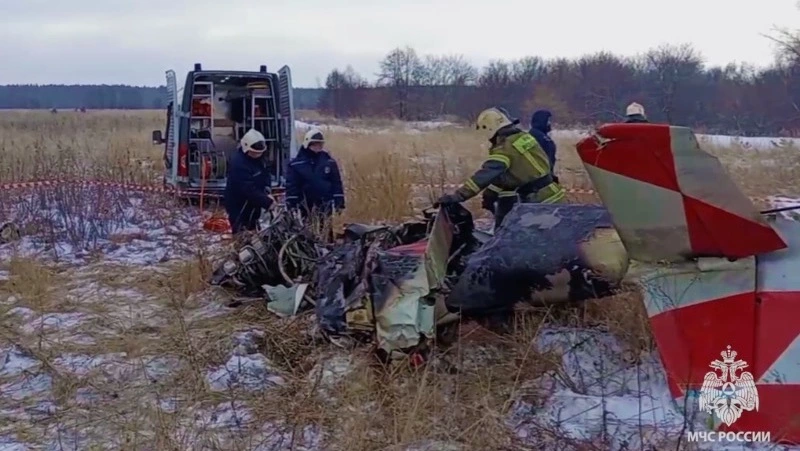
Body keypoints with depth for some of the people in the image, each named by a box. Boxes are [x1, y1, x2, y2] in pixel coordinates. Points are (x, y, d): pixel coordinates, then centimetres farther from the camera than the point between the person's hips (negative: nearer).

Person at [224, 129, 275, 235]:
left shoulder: (257, 157, 0)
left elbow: (265, 173, 12)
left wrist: (267, 189, -8)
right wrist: (267, 202, -35)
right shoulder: (238, 163, -29)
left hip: (252, 206, 9)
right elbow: (249, 189, -33)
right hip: (239, 208, -9)